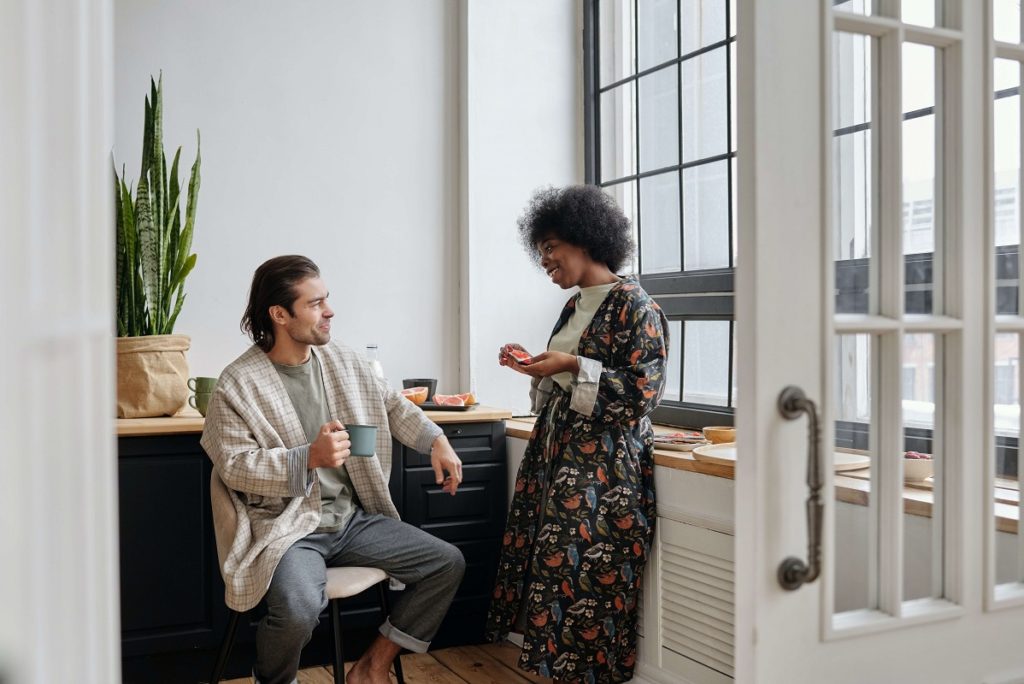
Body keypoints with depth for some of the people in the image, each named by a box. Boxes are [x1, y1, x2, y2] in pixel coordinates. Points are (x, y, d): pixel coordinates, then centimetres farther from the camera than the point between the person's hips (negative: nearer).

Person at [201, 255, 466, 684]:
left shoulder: (343, 361, 6)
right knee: (299, 609, -35)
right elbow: (235, 466, -14)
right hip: (289, 526, -6)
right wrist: (309, 458, -27)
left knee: (448, 564, -1)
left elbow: (392, 405, 18)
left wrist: (436, 441, 4)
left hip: (354, 518, 7)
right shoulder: (239, 384, -12)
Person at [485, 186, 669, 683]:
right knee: (552, 567, 7)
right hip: (557, 454, 8)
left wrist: (571, 365, -19)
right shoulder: (576, 305, 16)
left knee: (586, 578, -5)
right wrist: (532, 364, 7)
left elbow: (642, 390, -16)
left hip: (604, 464, -8)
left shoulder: (634, 305, -9)